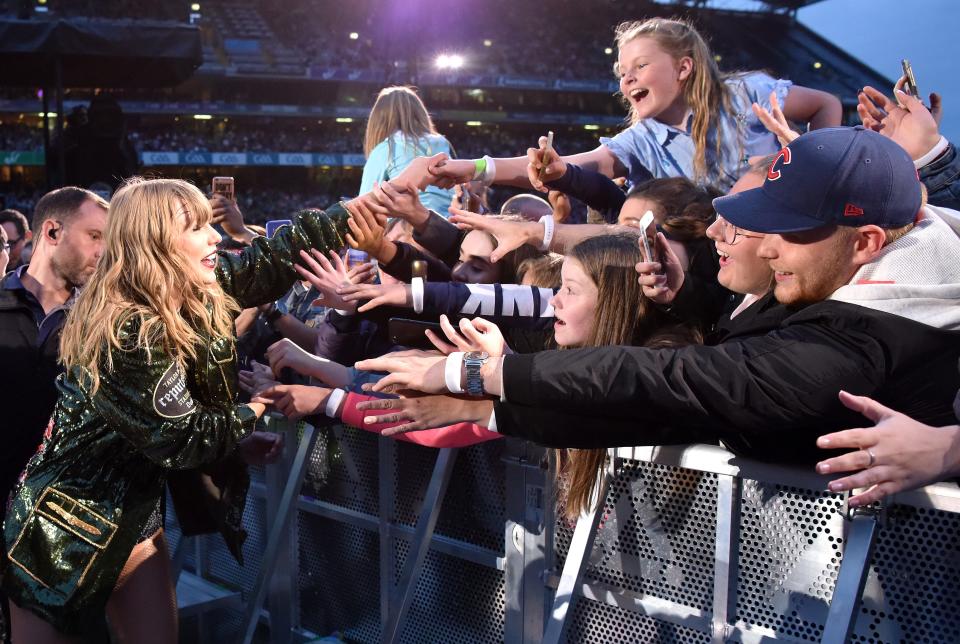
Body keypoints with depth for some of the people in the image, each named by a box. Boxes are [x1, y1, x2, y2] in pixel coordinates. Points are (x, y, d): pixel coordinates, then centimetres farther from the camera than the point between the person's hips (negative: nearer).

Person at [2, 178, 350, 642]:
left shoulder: (201, 293, -5)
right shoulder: (128, 333, -27)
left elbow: (278, 253, -1)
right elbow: (184, 439, -21)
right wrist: (258, 407, -6)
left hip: (135, 512, 7)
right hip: (63, 525, -7)